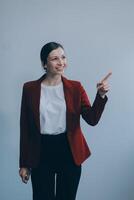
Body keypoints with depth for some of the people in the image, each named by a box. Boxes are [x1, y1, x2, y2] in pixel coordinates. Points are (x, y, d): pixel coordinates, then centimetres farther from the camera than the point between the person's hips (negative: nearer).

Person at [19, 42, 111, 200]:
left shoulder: (75, 87, 1)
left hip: (70, 152, 1)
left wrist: (101, 95, -23)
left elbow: (92, 120, -6)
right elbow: (25, 127, 0)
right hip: (41, 153, -1)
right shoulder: (30, 88, -3)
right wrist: (24, 163, 2)